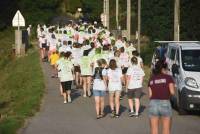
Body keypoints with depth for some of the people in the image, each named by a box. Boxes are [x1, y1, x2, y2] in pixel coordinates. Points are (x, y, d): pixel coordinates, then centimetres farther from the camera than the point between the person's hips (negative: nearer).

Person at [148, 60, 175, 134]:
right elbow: (172, 92, -7)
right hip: (165, 104, -3)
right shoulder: (168, 78, 0)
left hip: (153, 104, 3)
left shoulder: (151, 79, 9)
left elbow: (150, 94, 6)